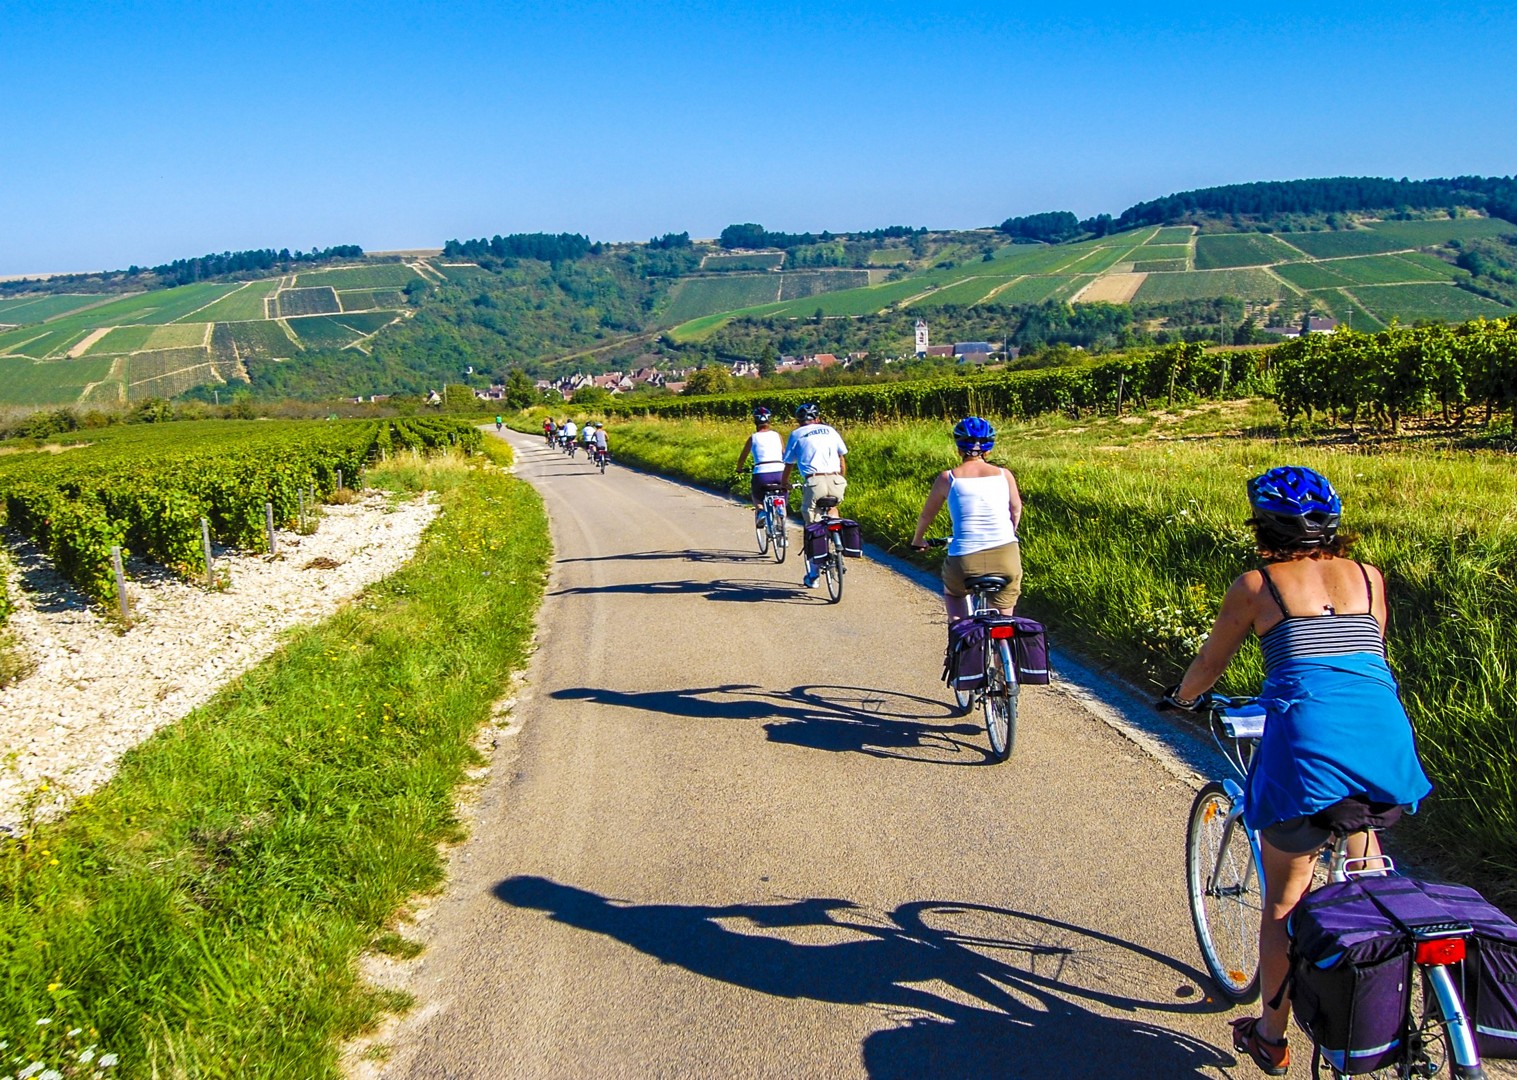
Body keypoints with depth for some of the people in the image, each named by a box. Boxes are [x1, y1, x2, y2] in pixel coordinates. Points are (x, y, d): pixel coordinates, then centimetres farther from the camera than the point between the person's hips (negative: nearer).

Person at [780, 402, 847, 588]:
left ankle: (812, 576, 10)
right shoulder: (829, 431, 19)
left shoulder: (797, 434, 12)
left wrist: (784, 483, 33)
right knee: (831, 507, 35)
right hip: (836, 481, 3)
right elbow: (842, 459, 22)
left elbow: (789, 464, 16)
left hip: (814, 482, -3)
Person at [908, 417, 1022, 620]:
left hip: (965, 561, -1)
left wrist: (918, 539, 35)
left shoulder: (948, 478, 2)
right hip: (1006, 558, 1)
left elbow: (927, 514, 15)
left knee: (953, 592, 32)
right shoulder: (1004, 475, 6)